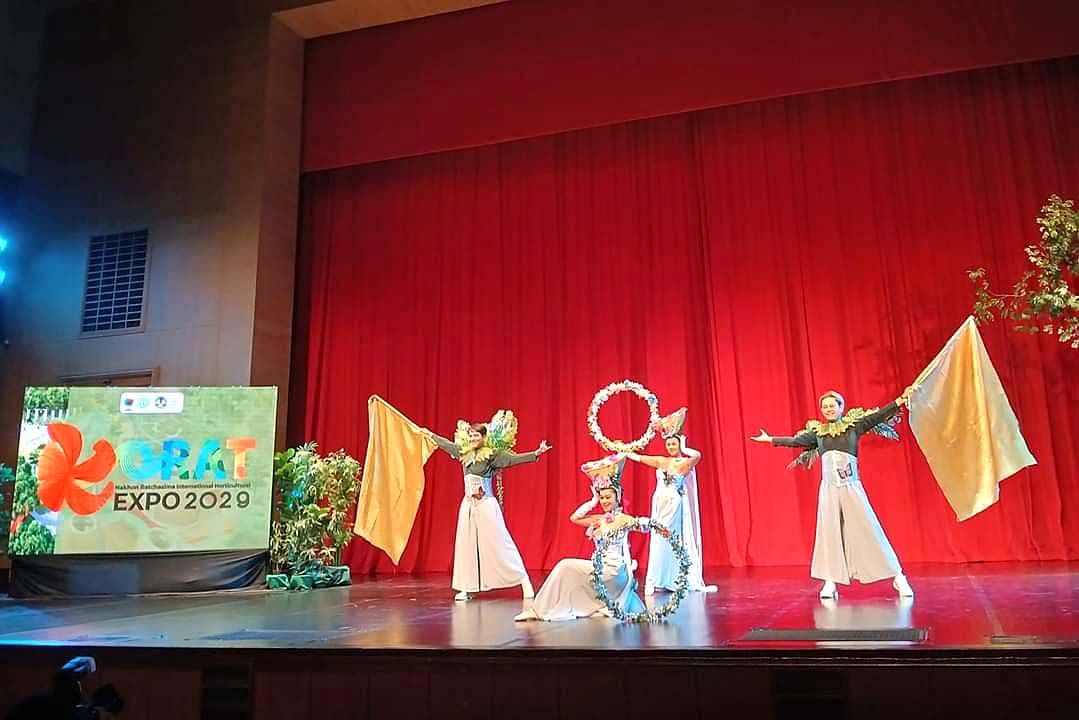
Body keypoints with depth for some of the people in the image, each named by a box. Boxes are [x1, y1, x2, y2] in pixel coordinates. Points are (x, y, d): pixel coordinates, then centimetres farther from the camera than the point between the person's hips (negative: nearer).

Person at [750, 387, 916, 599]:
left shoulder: (854, 425, 4)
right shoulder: (818, 431, 11)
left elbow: (879, 416, -4)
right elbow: (796, 441, 17)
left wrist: (901, 400, -14)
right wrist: (770, 439, 22)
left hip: (852, 487, -2)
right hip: (828, 489, 2)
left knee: (869, 530, -2)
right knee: (829, 533, 1)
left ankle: (898, 578, 6)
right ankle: (830, 583, 3)